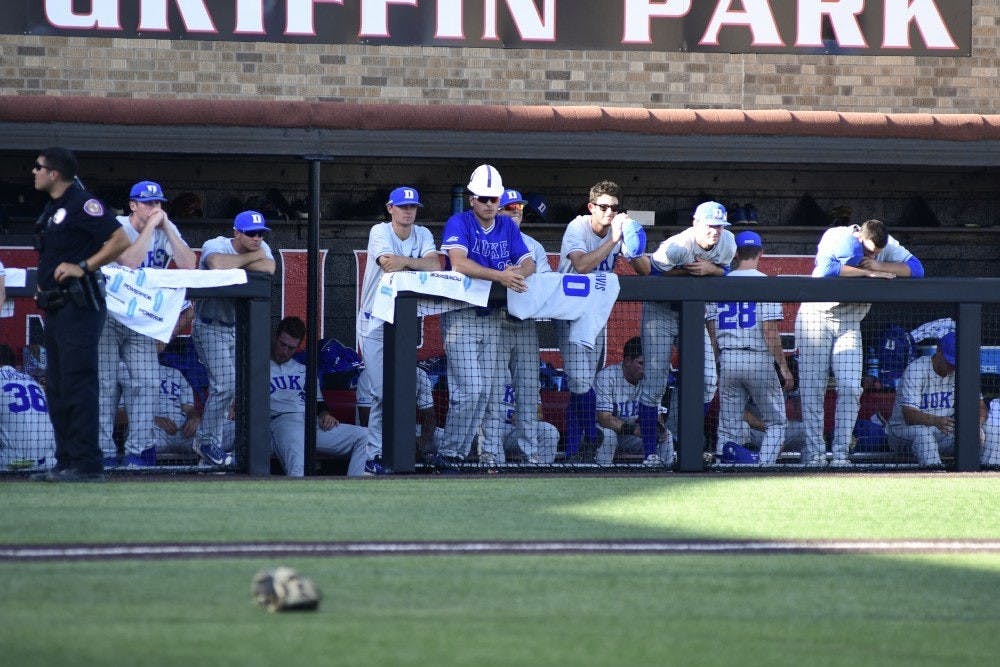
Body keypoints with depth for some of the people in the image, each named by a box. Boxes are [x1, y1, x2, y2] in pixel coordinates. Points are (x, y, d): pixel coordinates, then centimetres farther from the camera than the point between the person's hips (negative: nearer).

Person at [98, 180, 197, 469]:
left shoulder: (167, 230, 1)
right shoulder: (118, 228, -12)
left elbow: (188, 265, -13)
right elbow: (130, 261, -30)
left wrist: (166, 227, -16)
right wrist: (149, 226, -24)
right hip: (107, 314, -4)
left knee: (146, 381, -6)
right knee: (104, 382, -7)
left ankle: (137, 451, 0)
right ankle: (104, 453, -3)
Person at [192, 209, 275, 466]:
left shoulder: (261, 248, 0)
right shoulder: (216, 245, -16)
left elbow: (268, 269, -22)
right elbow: (218, 264, -41)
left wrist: (236, 264, -24)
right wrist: (251, 257, -25)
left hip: (240, 327, 6)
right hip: (212, 327, -6)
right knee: (225, 384, -16)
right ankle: (207, 440, -1)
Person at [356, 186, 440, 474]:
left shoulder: (422, 235, 6)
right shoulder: (380, 232, -6)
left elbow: (435, 265, -9)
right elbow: (388, 264, -22)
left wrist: (403, 262, -18)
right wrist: (418, 263, -11)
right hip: (375, 322, -4)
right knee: (382, 391, -9)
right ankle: (375, 455, -3)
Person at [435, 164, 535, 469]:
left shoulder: (507, 227, 11)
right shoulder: (459, 223, -8)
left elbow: (529, 263, 5)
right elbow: (459, 263, -24)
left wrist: (519, 272, -21)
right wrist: (500, 276, -35)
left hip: (492, 316, 6)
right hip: (461, 315, -6)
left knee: (487, 390, 4)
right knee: (471, 388, -15)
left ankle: (460, 453, 11)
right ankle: (447, 454, -6)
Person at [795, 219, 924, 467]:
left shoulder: (887, 245, -7)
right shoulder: (836, 237, -18)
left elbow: (917, 269, -15)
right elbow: (826, 268, -36)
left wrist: (879, 266, -26)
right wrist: (867, 272, -33)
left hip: (849, 323, 3)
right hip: (816, 316, -3)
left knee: (850, 388, -8)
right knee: (812, 388, -6)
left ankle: (841, 453, -5)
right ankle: (814, 453, -3)